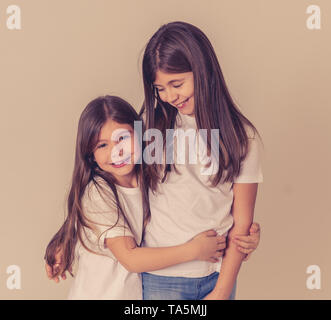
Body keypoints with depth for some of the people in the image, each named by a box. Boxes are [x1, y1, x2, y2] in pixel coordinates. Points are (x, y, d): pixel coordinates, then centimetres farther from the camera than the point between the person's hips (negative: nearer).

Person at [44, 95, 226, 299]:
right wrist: (194, 250, -24)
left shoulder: (148, 180, -6)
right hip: (99, 294, -4)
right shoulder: (96, 193, -22)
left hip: (139, 291, 5)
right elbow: (130, 258, -25)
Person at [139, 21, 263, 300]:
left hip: (218, 275, 0)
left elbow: (242, 224, -4)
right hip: (160, 276, 1)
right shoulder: (152, 122, -4)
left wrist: (221, 292, -5)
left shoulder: (242, 137, -7)